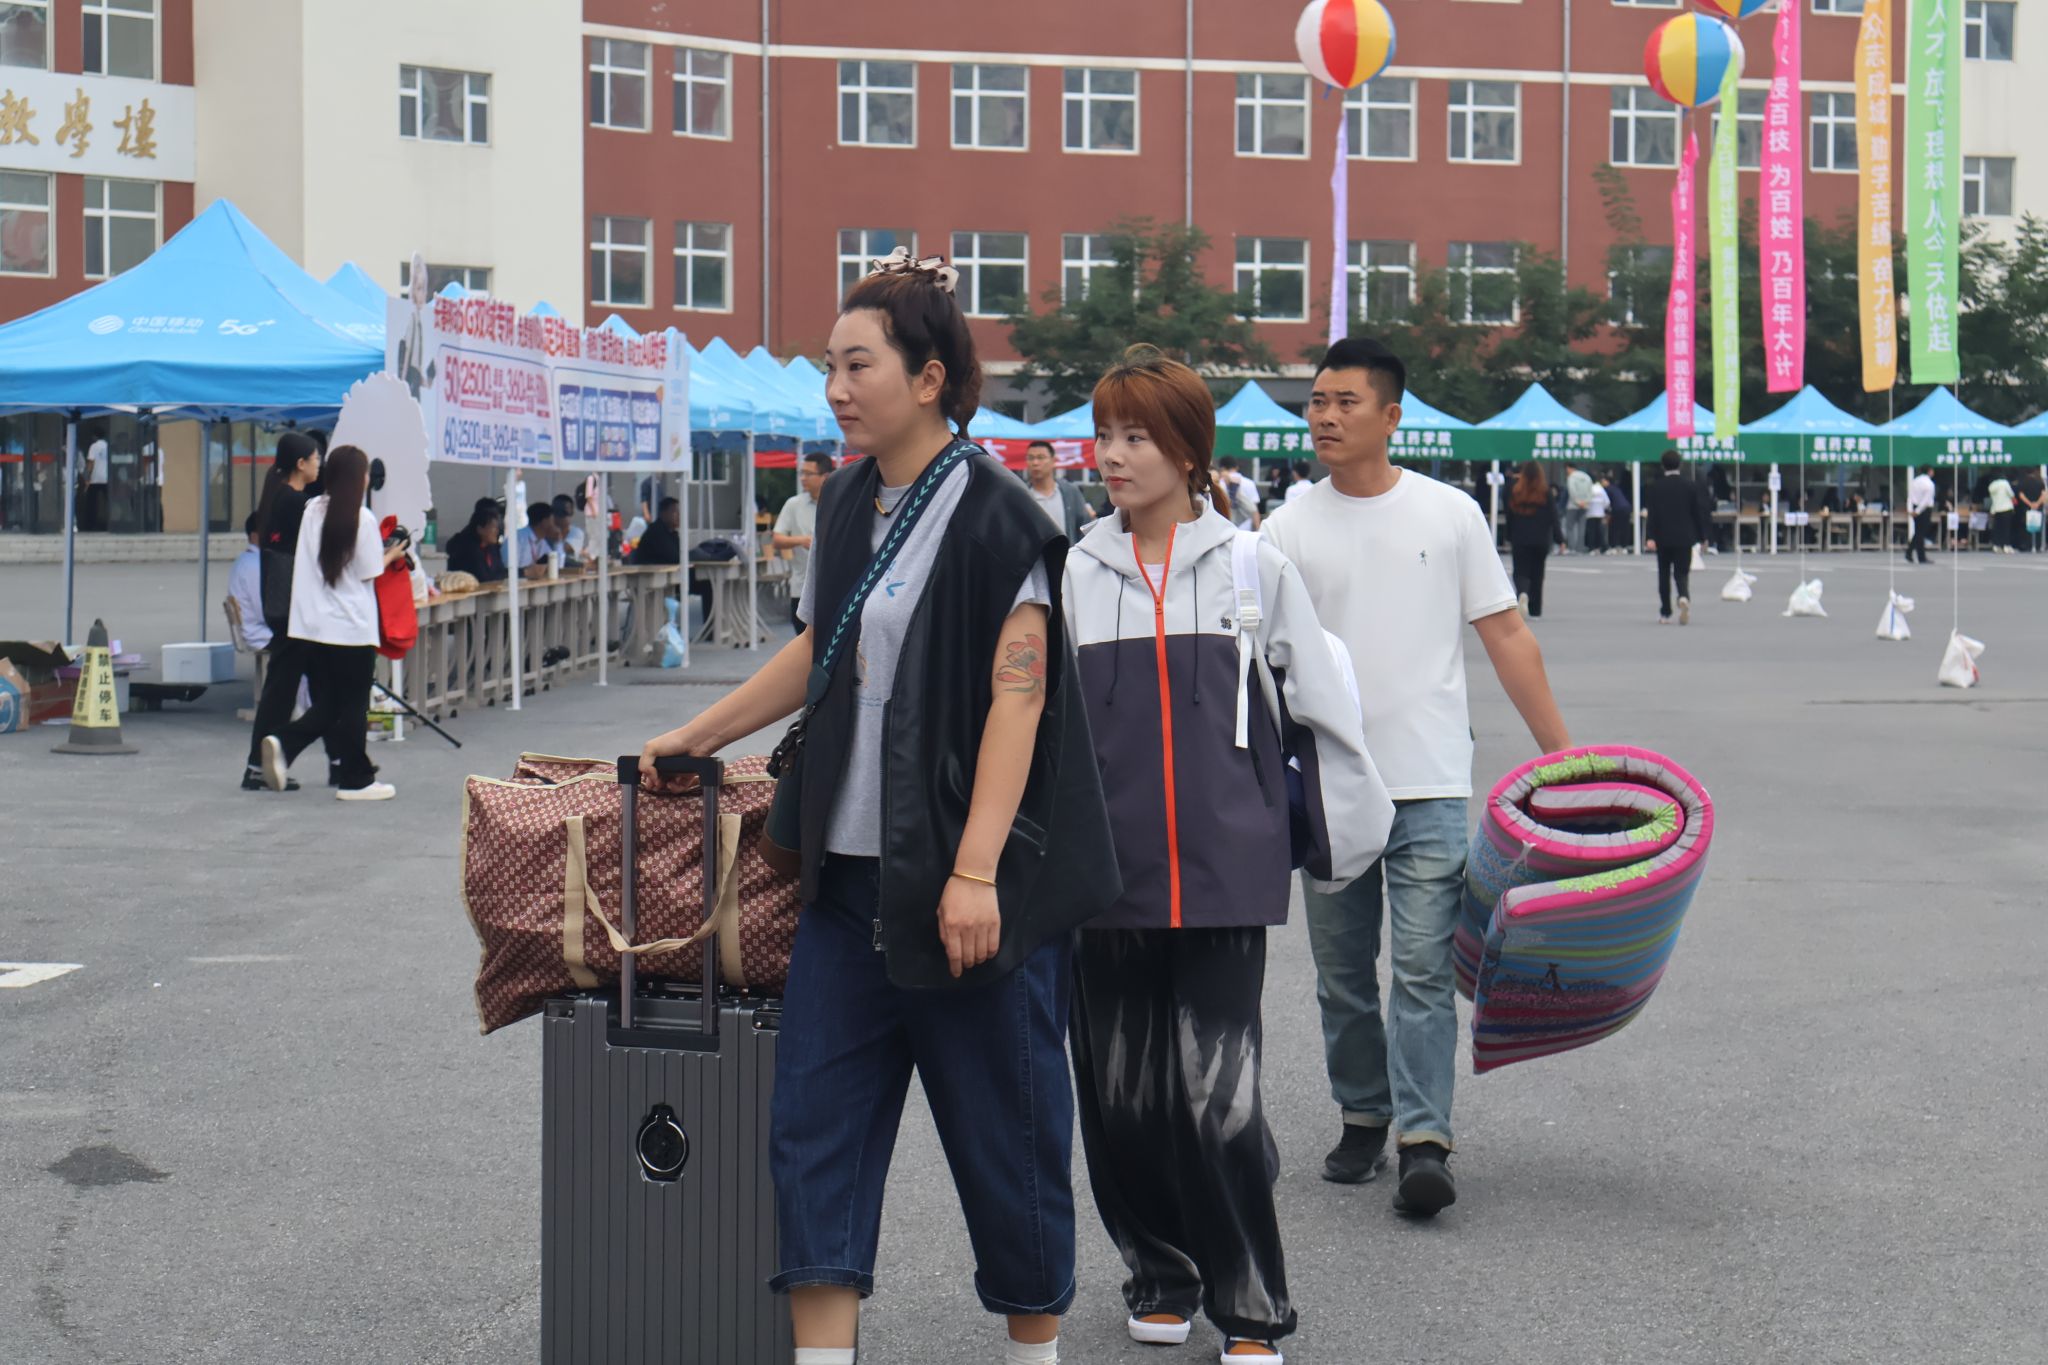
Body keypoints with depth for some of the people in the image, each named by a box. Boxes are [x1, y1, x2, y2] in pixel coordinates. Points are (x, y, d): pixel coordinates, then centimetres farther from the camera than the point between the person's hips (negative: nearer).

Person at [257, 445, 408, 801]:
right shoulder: (362, 519, -11)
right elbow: (370, 572, -7)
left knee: (326, 704, 13)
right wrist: (391, 556, 13)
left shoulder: (312, 511, 6)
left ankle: (284, 743, -9)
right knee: (353, 706, 5)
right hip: (353, 626, -5)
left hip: (313, 625, 6)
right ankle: (357, 780, 11)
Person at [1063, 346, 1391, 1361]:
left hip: (1225, 871, -2)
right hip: (1106, 875, 3)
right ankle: (1160, 1274, 28)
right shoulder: (1074, 576, 8)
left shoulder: (1255, 569, 4)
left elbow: (1322, 707, 10)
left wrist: (1350, 827, 11)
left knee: (1216, 1097, -8)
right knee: (1118, 1095, 7)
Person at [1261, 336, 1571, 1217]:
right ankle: (1363, 1119, 24)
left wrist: (1563, 753, 3)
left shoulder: (1450, 514, 3)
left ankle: (1424, 1141, -8)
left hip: (1429, 782, -2)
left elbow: (1505, 635, 5)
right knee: (1342, 971, 10)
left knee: (1422, 968, -8)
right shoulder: (1289, 529, 5)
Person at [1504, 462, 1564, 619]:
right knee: (1537, 574, 11)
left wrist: (1509, 538, 13)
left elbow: (1509, 516, 4)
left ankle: (1522, 593, -32)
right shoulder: (1545, 492, -4)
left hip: (1520, 540, 0)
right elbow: (1553, 516, -3)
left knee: (1521, 572, 1)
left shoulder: (1515, 491, 0)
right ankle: (1535, 610, 13)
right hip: (1541, 540, 0)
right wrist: (1559, 539, 2)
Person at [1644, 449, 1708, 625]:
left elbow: (1650, 514, -9)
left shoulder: (1656, 487, -3)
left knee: (1664, 574, 10)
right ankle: (1684, 597, -29)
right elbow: (1698, 512, 3)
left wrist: (1650, 538, -13)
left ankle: (1665, 614, 10)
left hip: (1663, 538, 0)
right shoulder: (1690, 486, 0)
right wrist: (1701, 536, 10)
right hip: (1684, 537, 0)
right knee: (1682, 573, 3)